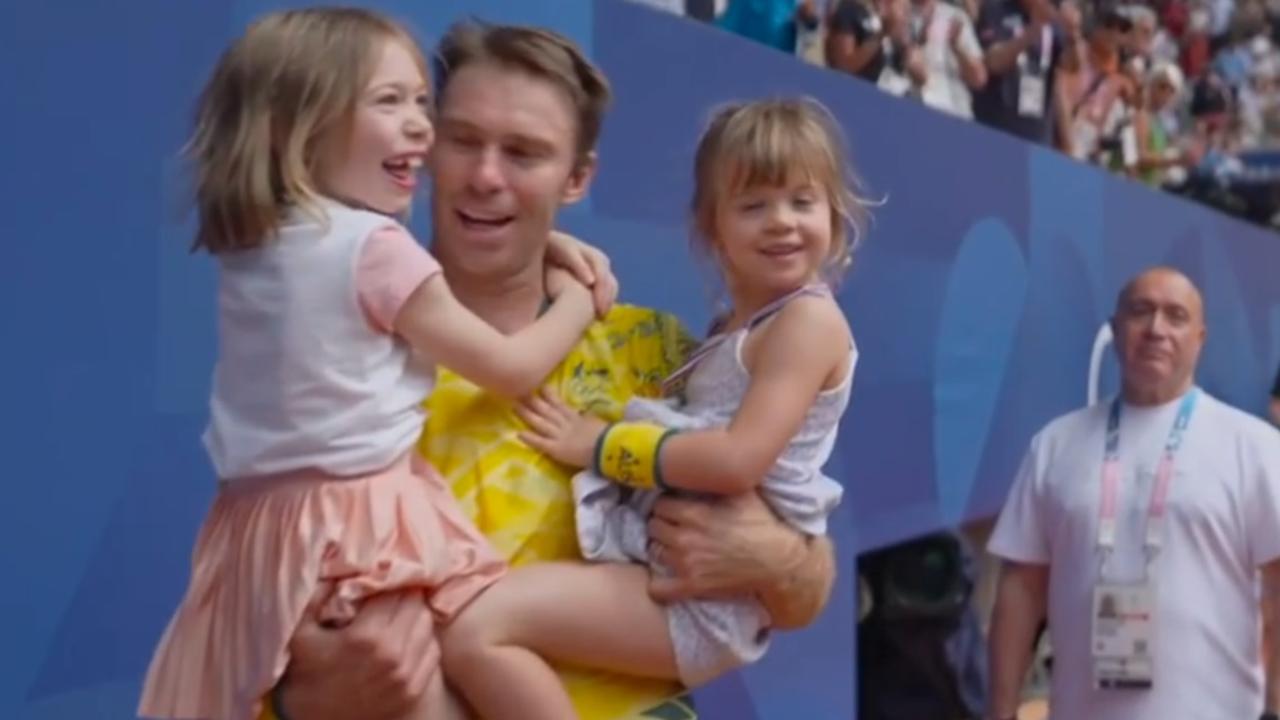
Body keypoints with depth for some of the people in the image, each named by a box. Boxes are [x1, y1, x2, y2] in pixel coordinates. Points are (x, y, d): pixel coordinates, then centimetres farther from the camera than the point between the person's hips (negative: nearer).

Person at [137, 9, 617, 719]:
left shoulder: (247, 242, 10)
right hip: (358, 522, -8)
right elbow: (512, 369, -6)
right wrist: (578, 299, 12)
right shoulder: (377, 246, -13)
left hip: (258, 518, 8)